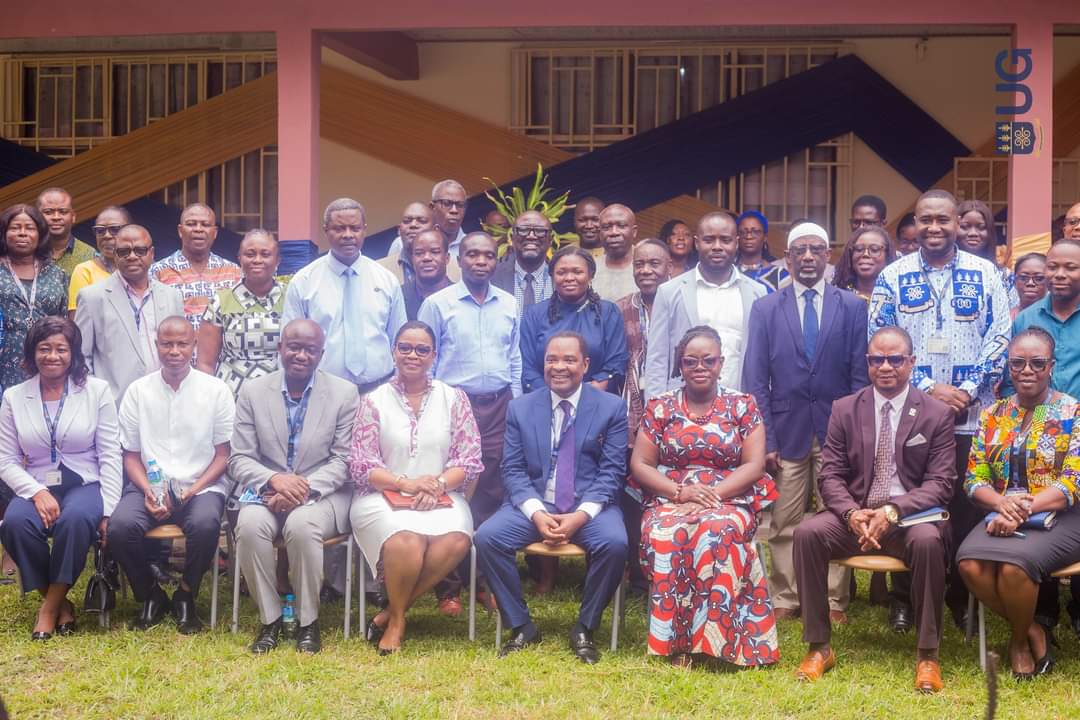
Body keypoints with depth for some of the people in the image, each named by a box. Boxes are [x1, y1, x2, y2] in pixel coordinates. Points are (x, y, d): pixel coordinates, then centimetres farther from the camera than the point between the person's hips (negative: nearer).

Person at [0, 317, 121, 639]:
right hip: (37, 488, 2)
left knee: (76, 519, -36)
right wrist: (37, 492, -15)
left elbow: (110, 455, -1)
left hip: (86, 484, -2)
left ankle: (50, 605, -15)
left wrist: (108, 510, -11)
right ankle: (60, 601, -10)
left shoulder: (97, 390, 2)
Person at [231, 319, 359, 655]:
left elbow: (344, 460, -2)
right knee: (250, 525, -32)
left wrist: (305, 487, -20)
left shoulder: (344, 393, 0)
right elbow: (239, 460, 2)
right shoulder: (253, 391, 4)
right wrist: (275, 479, -19)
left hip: (321, 493, -2)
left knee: (301, 525, -34)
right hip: (266, 490, 2)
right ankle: (269, 619, -12)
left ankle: (308, 621, -14)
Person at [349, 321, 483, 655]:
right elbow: (361, 465, 0)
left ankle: (391, 613, -13)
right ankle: (396, 620, -6)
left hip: (441, 498, 2)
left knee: (455, 542, -32)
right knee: (407, 542, -35)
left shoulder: (454, 399, 10)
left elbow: (470, 461, 5)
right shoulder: (374, 401, 6)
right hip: (383, 497, -2)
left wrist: (438, 484, -14)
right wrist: (407, 483, -15)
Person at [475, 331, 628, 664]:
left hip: (590, 507, -2)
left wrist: (581, 515, -19)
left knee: (615, 543, -32)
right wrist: (537, 514, -16)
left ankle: (584, 629, -10)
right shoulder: (520, 408, 7)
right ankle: (521, 626, -7)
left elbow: (611, 472, -4)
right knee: (486, 537, -24)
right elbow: (513, 470, 2)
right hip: (534, 505, 2)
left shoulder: (612, 407, 2)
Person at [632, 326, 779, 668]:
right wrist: (679, 491, -11)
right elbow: (639, 465, 5)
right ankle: (673, 638, -26)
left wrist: (714, 493, -14)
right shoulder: (660, 407, 10)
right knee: (663, 534, -35)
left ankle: (715, 637, -28)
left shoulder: (742, 405, 8)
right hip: (669, 501, 1)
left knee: (719, 531, -37)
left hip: (729, 501, -1)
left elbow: (754, 465, 1)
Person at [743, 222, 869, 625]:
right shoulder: (765, 309, 6)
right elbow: (755, 380, 3)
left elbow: (860, 376, 5)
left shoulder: (852, 307, 6)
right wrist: (764, 439, -4)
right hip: (786, 432, 0)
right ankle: (785, 599, 14)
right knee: (784, 524, 4)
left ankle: (834, 601, 13)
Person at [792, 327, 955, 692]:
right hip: (855, 515, 2)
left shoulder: (937, 414, 1)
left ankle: (928, 654, -21)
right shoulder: (844, 409, 6)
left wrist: (894, 510, -23)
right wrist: (852, 513, -19)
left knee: (928, 540, -36)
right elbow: (830, 475, 3)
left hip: (912, 515, -2)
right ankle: (819, 646, -15)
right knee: (807, 532, -26)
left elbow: (941, 482, -5)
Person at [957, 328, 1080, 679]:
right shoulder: (993, 415, 11)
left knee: (1013, 563, -33)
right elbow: (975, 479, 8)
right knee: (970, 562, -27)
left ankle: (1020, 637, -1)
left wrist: (1022, 512, -22)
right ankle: (1031, 630, -3)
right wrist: (1002, 503, -16)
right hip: (1003, 516, 4)